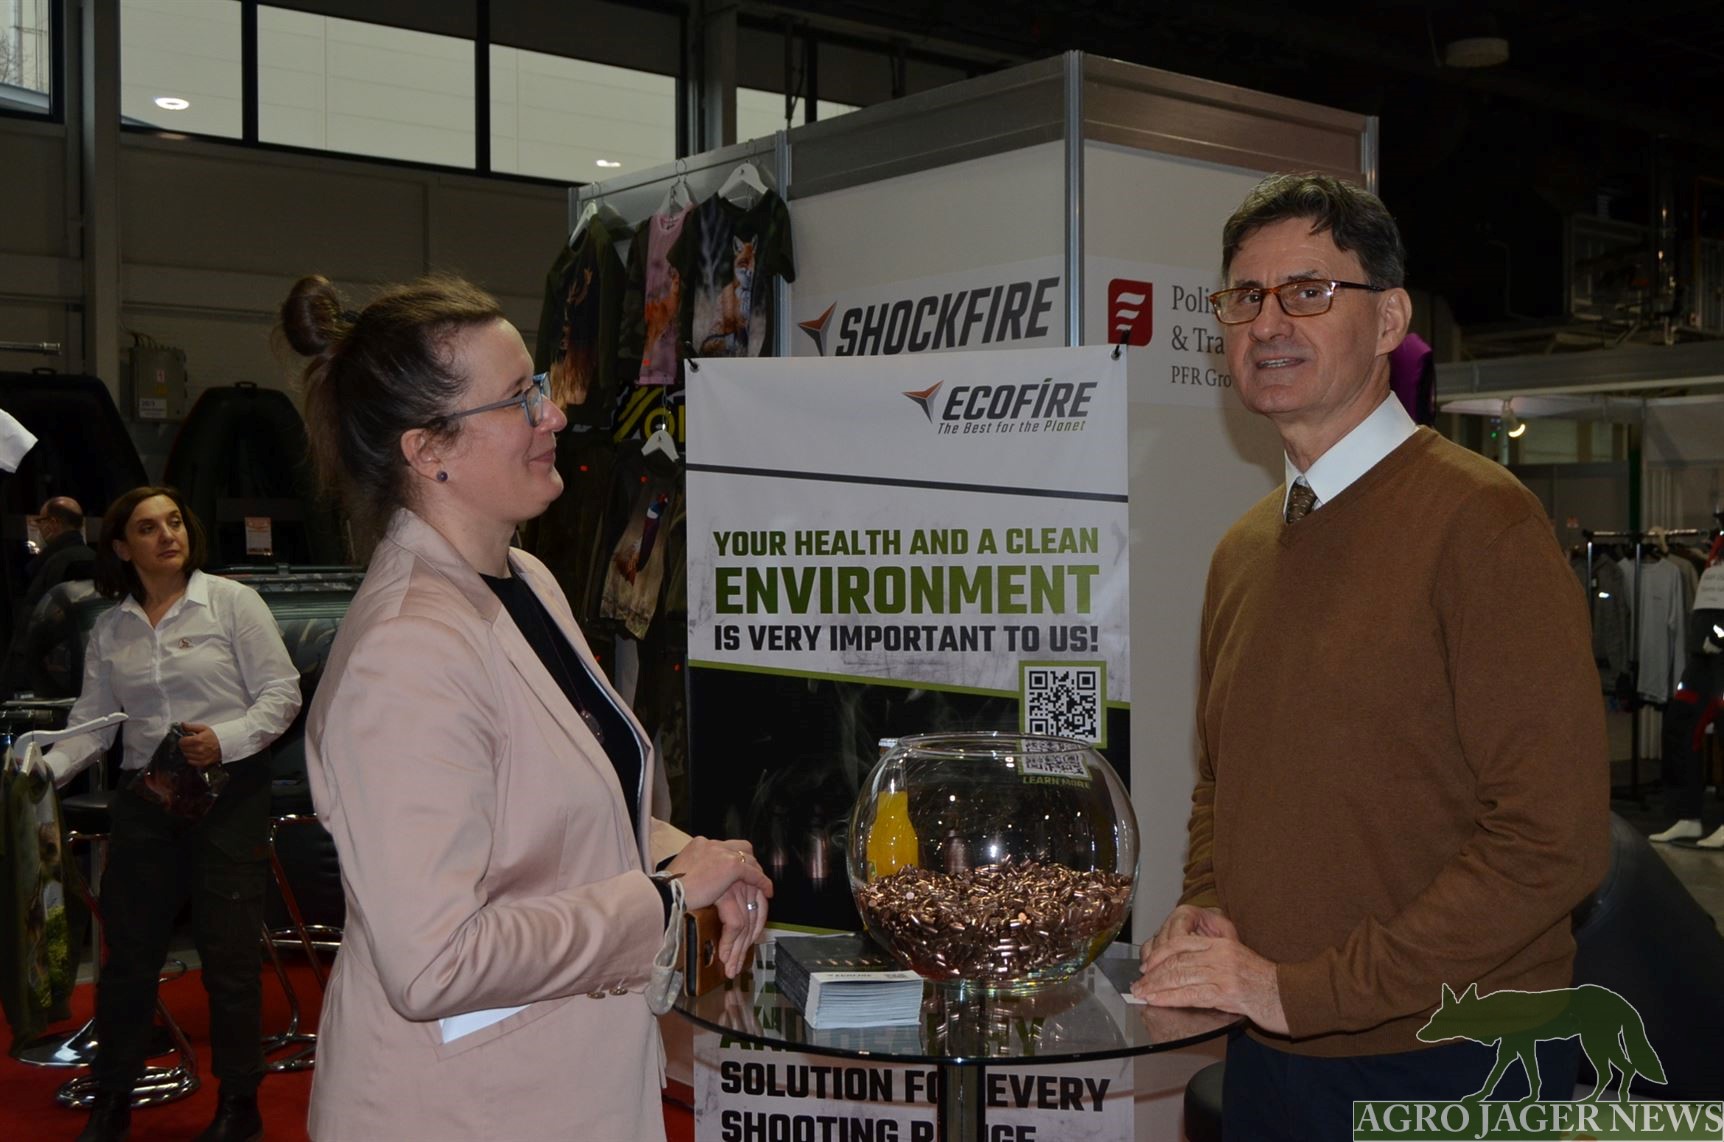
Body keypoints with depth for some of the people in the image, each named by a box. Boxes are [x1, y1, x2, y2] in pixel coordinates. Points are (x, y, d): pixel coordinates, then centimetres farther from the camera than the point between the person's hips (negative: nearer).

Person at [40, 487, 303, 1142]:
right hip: (144, 800, 4)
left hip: (230, 793, -3)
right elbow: (91, 721, 9)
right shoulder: (109, 630, 10)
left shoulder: (231, 602, -2)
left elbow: (281, 693, -4)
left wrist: (225, 738, -18)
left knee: (228, 954, 1)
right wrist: (49, 767, -9)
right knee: (128, 952, 9)